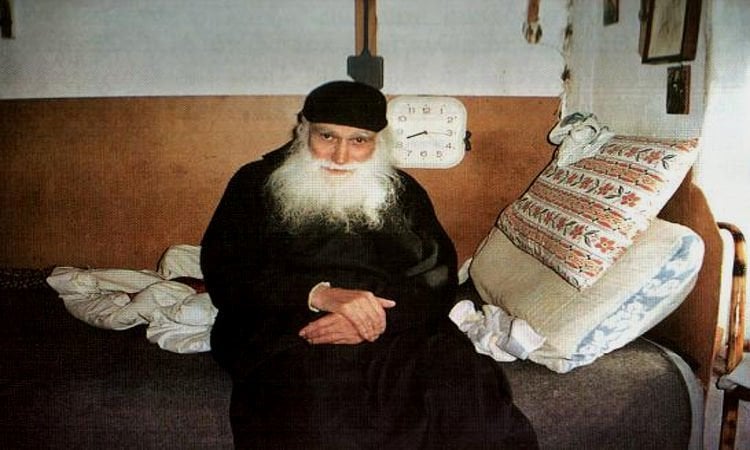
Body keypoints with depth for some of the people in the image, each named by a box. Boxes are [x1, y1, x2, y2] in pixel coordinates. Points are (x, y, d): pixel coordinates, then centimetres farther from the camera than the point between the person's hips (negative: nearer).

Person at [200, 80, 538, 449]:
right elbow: (222, 272, 1)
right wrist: (319, 294, -15)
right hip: (287, 331, -2)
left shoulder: (403, 192, 19)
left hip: (398, 331, 3)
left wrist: (373, 317, -14)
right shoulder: (256, 184, 13)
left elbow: (439, 281, 8)